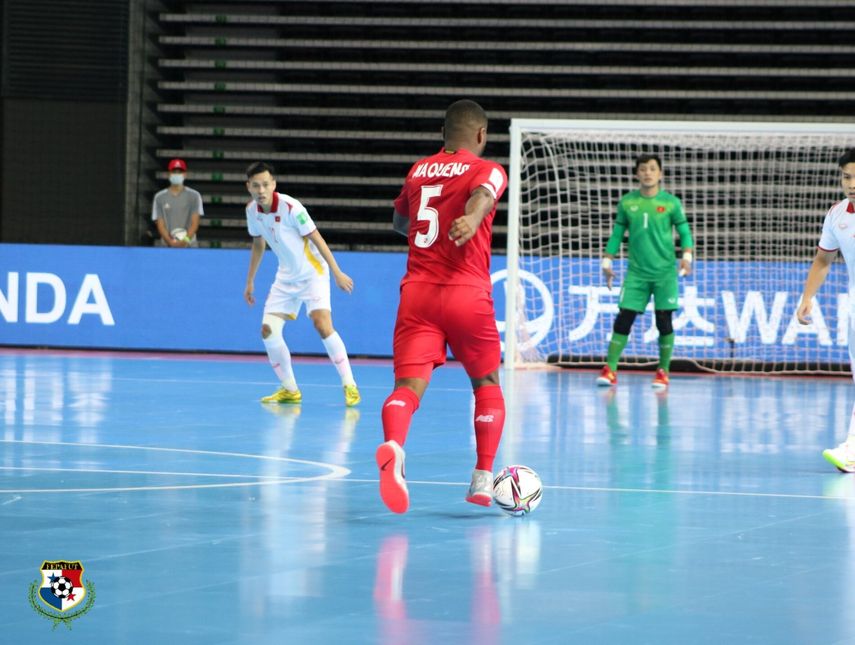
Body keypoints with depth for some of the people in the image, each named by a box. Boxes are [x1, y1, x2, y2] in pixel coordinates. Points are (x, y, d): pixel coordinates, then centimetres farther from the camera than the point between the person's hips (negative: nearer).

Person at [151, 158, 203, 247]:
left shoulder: (194, 195, 7)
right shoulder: (159, 197, 10)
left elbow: (195, 222, 0)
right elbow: (160, 224, 3)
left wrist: (186, 240, -18)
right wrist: (171, 242, -14)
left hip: (189, 246, -1)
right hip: (167, 246, 1)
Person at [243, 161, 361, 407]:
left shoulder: (291, 207, -22)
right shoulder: (252, 211, -3)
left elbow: (316, 239, -17)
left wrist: (337, 273, -17)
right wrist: (250, 281, 18)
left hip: (312, 273, -6)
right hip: (286, 277, 6)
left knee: (322, 324, -23)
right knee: (268, 330, -4)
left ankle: (349, 385, -13)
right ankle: (290, 390, 11)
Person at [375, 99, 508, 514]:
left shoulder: (419, 171, 17)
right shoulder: (487, 170, 3)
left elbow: (398, 222, 35)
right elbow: (482, 194, -23)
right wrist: (472, 219, -44)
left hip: (416, 292, 3)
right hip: (466, 293, -3)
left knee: (409, 385, -10)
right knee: (487, 383, 18)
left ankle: (393, 446, -41)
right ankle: (483, 480, 14)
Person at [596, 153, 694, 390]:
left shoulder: (671, 203, 0)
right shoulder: (626, 203, 4)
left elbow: (684, 232, 4)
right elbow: (617, 234, 12)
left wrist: (686, 256, -11)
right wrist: (607, 262, 8)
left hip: (664, 273, -1)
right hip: (636, 273, 1)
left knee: (664, 321, -1)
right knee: (623, 319, -5)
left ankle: (663, 371, 11)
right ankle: (610, 369, -1)